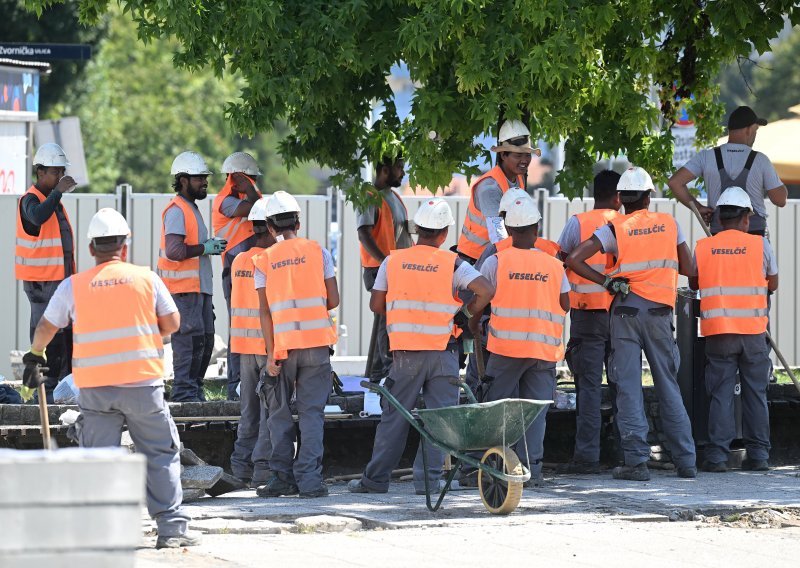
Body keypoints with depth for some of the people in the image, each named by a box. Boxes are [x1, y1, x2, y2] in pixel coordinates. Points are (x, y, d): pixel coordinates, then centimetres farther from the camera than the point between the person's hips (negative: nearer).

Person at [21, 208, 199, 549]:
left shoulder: (73, 286, 3)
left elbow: (45, 328, 11)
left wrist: (35, 355, 31)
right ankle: (171, 527, 3)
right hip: (143, 381, -1)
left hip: (95, 387, 1)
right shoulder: (146, 278, 1)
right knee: (161, 455, 6)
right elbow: (172, 324, 6)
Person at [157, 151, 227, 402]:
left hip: (200, 286, 10)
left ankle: (194, 389, 18)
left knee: (205, 340, 11)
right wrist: (205, 248, -17)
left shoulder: (191, 209, 21)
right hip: (184, 287, -10)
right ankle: (183, 391, -9)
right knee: (191, 337, -11)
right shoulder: (177, 210, -12)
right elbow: (174, 250, -24)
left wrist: (211, 246, 14)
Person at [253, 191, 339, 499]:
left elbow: (265, 311, -1)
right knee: (312, 411, 1)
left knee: (280, 413, 11)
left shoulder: (264, 260, 4)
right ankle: (309, 478, -6)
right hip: (317, 341, 0)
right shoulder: (317, 251, 4)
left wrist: (271, 354, -1)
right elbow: (333, 300, 2)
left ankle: (283, 477, 10)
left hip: (283, 344, 0)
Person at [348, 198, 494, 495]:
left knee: (394, 417, 8)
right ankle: (428, 479, -2)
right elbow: (485, 291, -13)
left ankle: (376, 478, 11)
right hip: (442, 351, -2)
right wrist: (465, 314, 3)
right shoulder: (453, 264, -3)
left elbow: (376, 304, 5)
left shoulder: (393, 261, 2)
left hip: (406, 353, 2)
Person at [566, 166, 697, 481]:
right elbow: (688, 268, 11)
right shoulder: (669, 223, 5)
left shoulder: (614, 230, -1)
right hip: (659, 311, 2)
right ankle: (686, 461, 10)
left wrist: (606, 281, -3)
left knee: (628, 387, 0)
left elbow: (573, 260, -11)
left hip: (626, 309, -2)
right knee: (668, 386, 10)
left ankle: (637, 461, -7)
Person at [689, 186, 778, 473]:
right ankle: (758, 454, 8)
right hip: (753, 331, 0)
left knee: (721, 395, 2)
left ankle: (717, 455, -4)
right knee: (755, 394, 8)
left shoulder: (702, 248, 3)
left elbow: (694, 283, 18)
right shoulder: (760, 245, 1)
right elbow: (772, 285, 14)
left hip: (718, 333, 0)